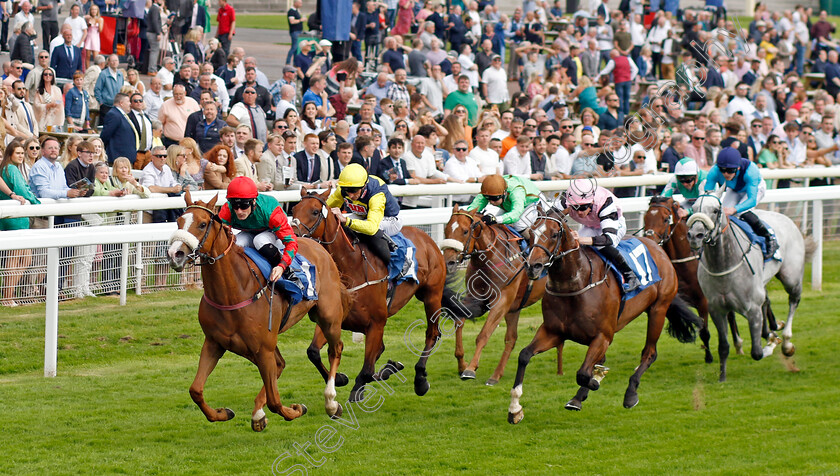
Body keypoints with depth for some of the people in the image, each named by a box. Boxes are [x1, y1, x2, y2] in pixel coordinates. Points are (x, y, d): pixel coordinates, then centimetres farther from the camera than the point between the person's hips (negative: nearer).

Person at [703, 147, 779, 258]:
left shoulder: (750, 171, -44)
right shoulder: (714, 172, -35)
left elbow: (752, 200, -47)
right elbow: (707, 192, -34)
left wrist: (734, 209, -65)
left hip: (756, 188, -4)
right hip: (733, 190, 4)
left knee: (742, 212, -29)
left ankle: (770, 239, -13)